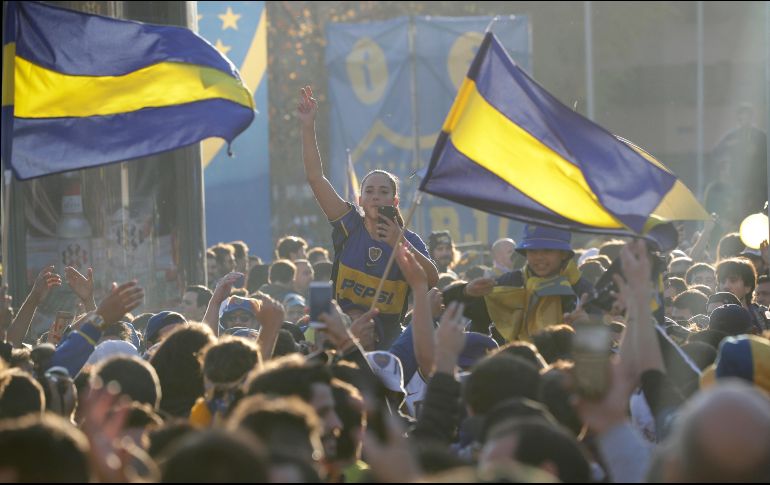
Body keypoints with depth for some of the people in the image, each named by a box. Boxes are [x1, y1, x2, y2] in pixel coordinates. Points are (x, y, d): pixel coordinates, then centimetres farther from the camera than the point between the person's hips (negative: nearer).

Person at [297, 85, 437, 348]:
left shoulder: (409, 241, 0)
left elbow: (433, 281, -13)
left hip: (386, 335, -1)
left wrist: (400, 244, -19)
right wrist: (308, 127, -9)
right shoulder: (350, 225, 2)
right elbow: (316, 178, -2)